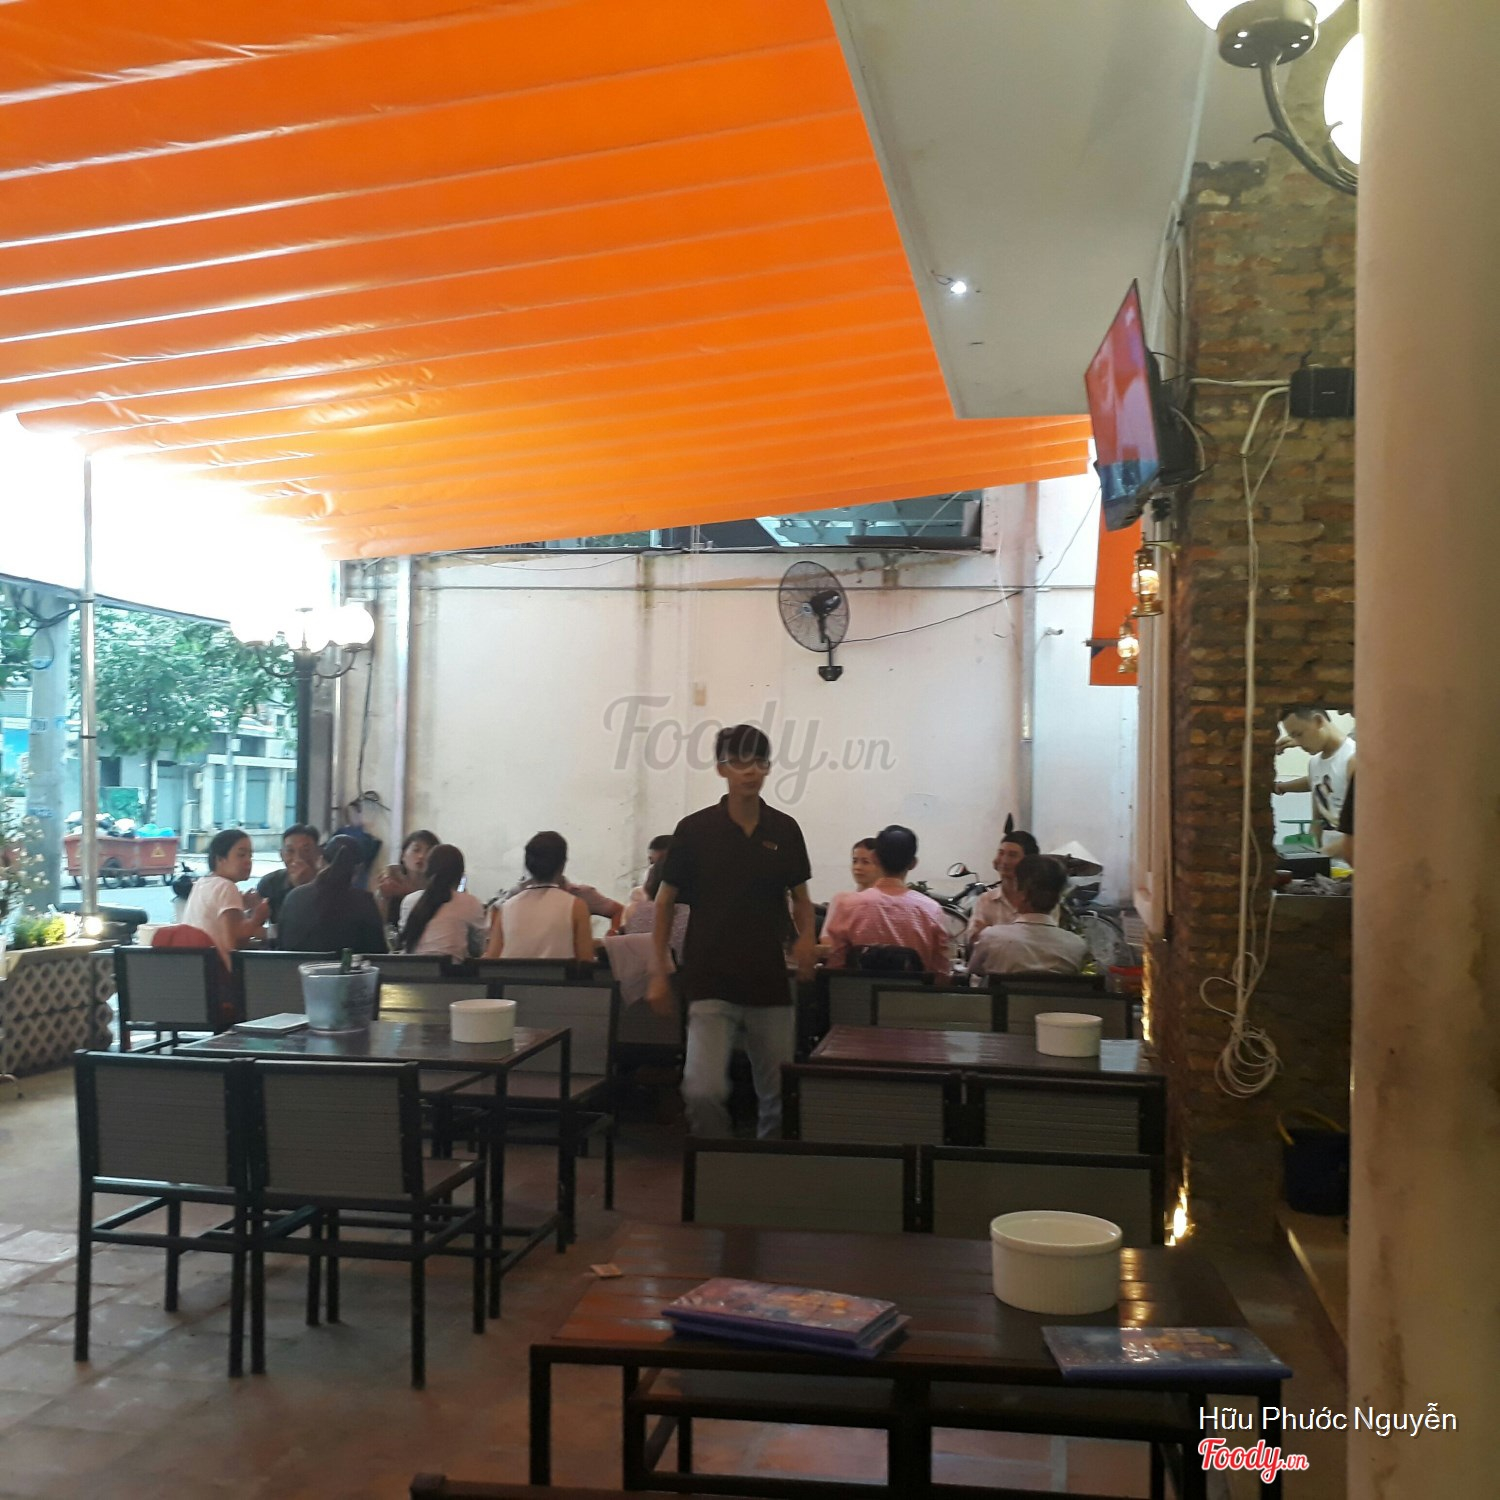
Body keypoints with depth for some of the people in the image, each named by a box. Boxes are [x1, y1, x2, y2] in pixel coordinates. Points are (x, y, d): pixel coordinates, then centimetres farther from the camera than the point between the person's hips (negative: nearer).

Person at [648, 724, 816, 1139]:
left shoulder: (784, 830, 4)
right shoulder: (695, 830, -3)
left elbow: (800, 897, 16)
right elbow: (666, 901, 5)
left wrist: (806, 937, -4)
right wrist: (658, 971, 1)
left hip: (770, 984, 3)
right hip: (710, 983, -3)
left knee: (780, 1096, 9)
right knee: (704, 1091, -16)